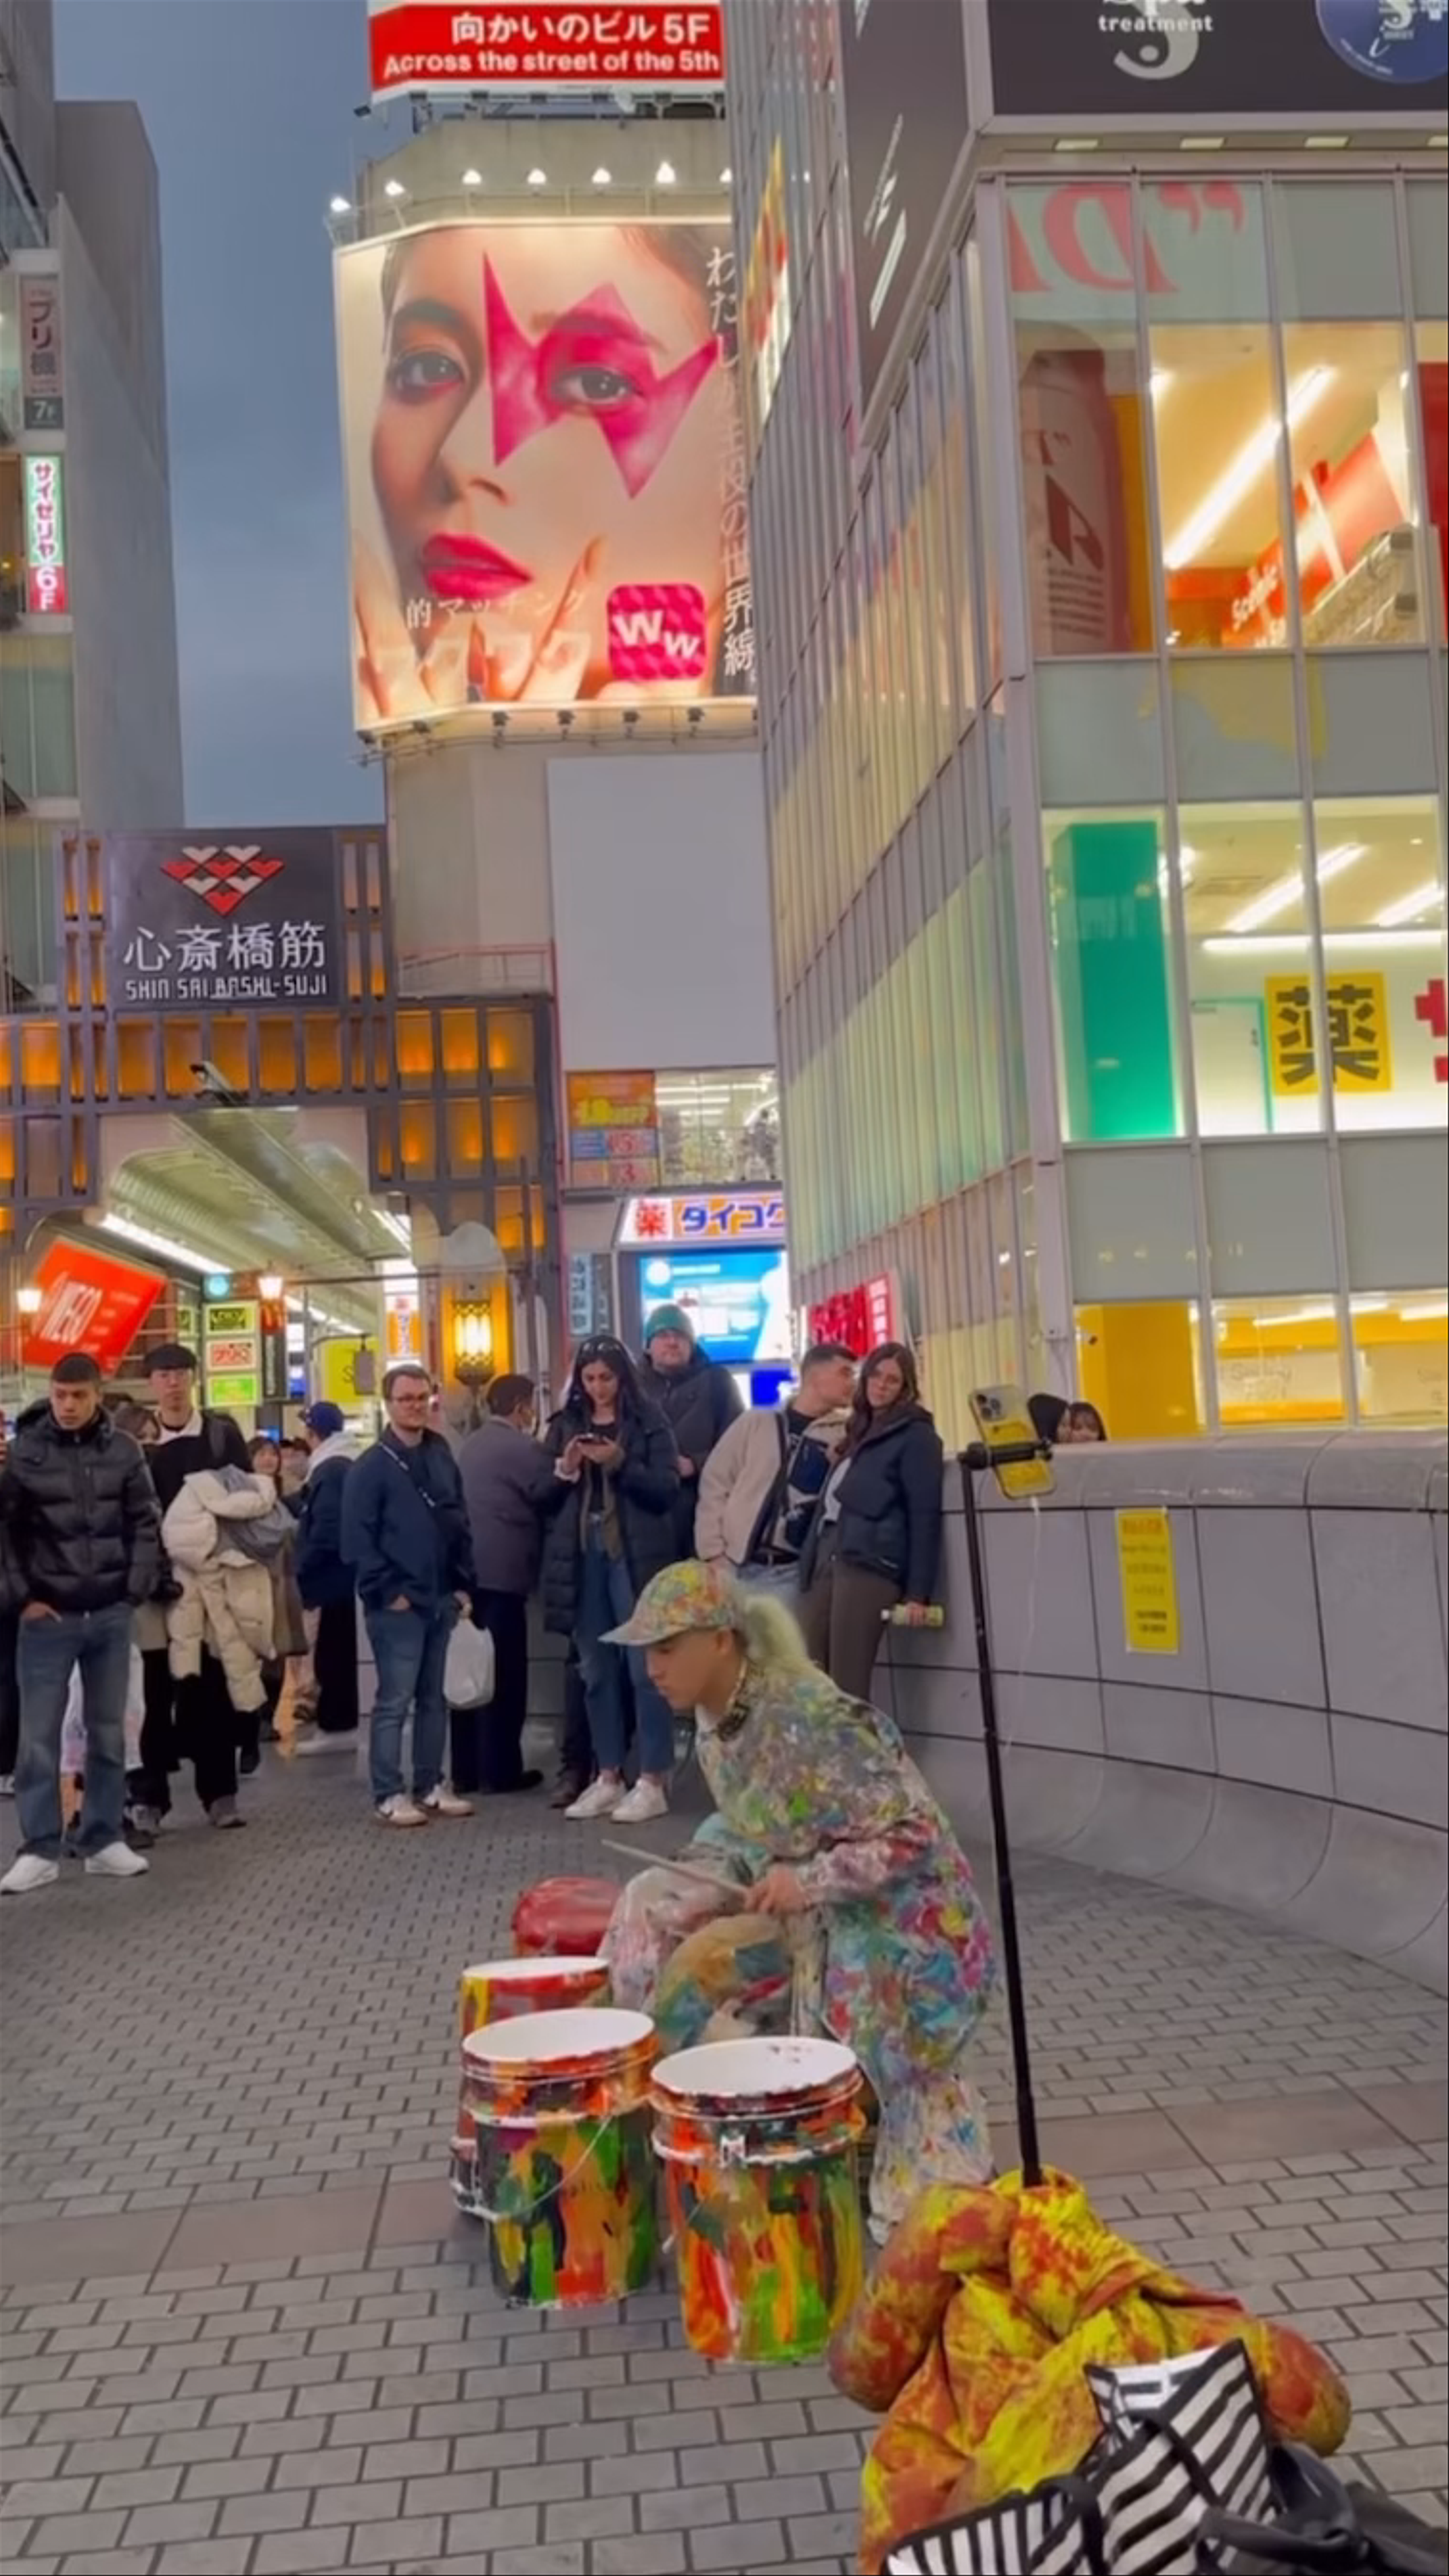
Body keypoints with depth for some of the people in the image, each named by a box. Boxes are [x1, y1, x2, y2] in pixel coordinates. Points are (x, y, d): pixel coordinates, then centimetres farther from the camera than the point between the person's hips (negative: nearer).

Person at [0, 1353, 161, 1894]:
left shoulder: (123, 1450, 0)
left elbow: (145, 1524, 4)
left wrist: (136, 1591, -3)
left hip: (111, 1615, 2)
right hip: (47, 1616, -2)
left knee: (109, 1732, 9)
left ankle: (104, 1841, 19)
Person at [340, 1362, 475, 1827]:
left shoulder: (443, 1458, 11)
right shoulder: (371, 1467, -7)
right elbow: (357, 1539, -11)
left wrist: (464, 1585, 8)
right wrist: (388, 1591, -14)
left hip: (442, 1600, 6)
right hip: (398, 1604, -6)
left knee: (435, 1698, 12)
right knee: (394, 1701, -3)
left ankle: (430, 1786, 20)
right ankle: (389, 1795, 3)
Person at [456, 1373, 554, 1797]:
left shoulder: (472, 1444, 15)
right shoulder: (521, 1448, -11)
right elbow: (548, 1492, -7)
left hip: (471, 1569, 8)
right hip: (503, 1570, -8)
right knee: (504, 1670, -3)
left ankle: (467, 1769, 14)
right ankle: (500, 1770, 1)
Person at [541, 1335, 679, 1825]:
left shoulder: (648, 1422, 0)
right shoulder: (565, 1425, 11)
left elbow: (668, 1489, -6)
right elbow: (545, 1496, 11)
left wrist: (621, 1464, -19)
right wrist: (565, 1470, -9)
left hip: (634, 1554, -4)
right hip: (581, 1554, 4)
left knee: (646, 1666, -4)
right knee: (596, 1670, 9)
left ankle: (653, 1781, 2)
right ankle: (608, 1778, 18)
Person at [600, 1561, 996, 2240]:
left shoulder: (813, 1720, -31)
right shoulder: (715, 1722, -4)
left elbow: (916, 1836, -28)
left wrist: (807, 1882, -32)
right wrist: (712, 1884, -4)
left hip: (898, 1933, -8)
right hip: (803, 1917, 8)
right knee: (684, 1967, -2)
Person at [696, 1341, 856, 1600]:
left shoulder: (846, 1437, 4)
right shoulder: (755, 1423, 5)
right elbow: (715, 1483, 5)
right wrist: (713, 1552, -1)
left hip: (793, 1573, 0)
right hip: (736, 1565, 0)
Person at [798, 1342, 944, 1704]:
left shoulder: (916, 1435, 3)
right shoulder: (859, 1431, 26)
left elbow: (925, 1515, -4)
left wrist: (918, 1591, -11)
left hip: (868, 1562, -7)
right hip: (826, 1556, 7)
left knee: (848, 1686, -10)